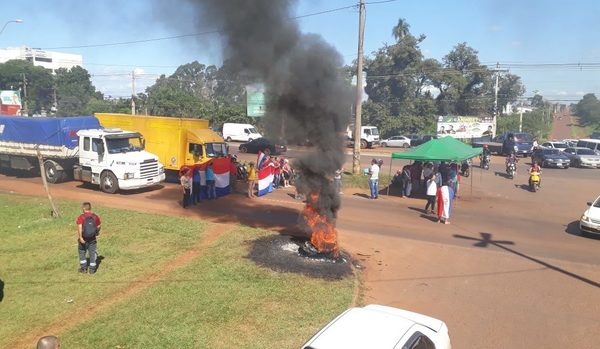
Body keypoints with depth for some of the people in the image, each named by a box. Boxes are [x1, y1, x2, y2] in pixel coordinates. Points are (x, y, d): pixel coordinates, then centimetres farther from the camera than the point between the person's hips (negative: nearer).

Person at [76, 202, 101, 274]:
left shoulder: (81, 217, -11)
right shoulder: (95, 216, -2)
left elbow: (80, 227, -23)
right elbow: (98, 226, 6)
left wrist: (80, 237, -24)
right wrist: (97, 232, 26)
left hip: (83, 239, -2)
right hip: (92, 238, 2)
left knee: (82, 252, 17)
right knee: (92, 253, 9)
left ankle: (84, 268, 20)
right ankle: (92, 269, 11)